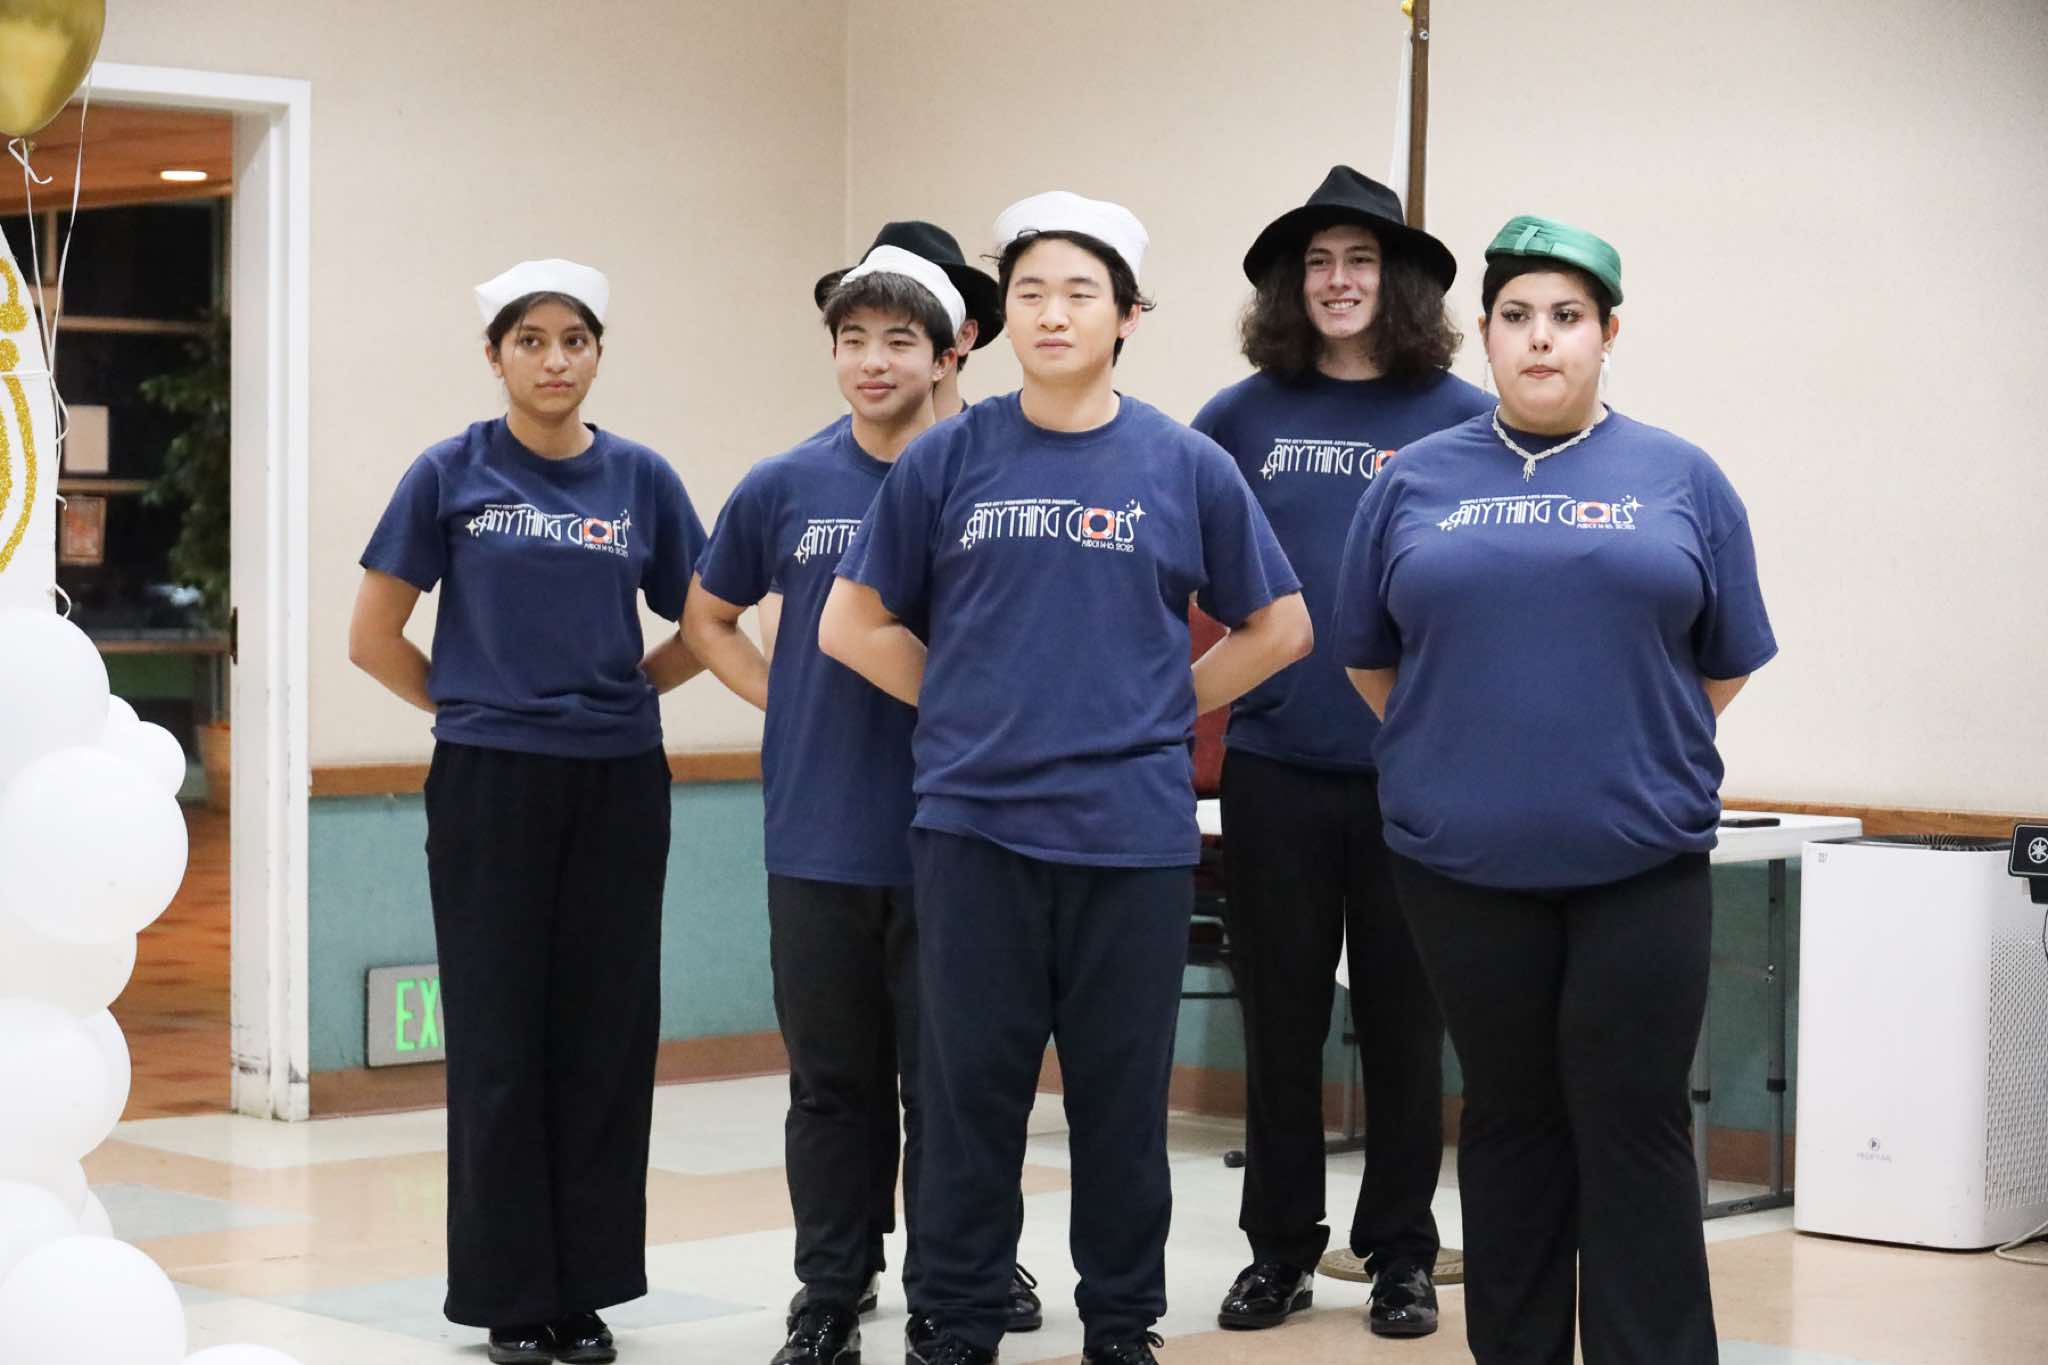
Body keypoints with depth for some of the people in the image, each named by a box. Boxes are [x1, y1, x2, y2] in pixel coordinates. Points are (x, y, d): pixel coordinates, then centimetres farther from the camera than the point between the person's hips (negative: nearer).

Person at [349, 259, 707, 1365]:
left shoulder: (641, 481, 4)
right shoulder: (452, 475, -1)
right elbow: (374, 637, 2)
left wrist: (608, 691, 5)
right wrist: (474, 703, 3)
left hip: (616, 785, 2)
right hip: (489, 785, -2)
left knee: (603, 1038, 5)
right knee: (499, 1042, 1)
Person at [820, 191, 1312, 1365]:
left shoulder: (1187, 468, 2)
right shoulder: (949, 460, 2)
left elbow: (1278, 626, 10)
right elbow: (856, 626, 7)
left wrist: (1157, 710, 3)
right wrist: (976, 707, 2)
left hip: (1133, 828, 0)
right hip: (975, 824, 0)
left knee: (1123, 1093, 7)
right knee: (972, 1090, 5)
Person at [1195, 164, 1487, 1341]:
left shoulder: (1461, 420, -1)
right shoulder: (1244, 417, 4)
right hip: (1275, 762, 2)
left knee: (1403, 1019, 7)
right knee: (1280, 1017, 8)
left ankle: (1402, 1255, 18)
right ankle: (1281, 1249, 19)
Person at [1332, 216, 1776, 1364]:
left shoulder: (1682, 479, 4)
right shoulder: (1418, 481, 6)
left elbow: (1727, 664, 10)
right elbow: (1371, 657, 14)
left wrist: (1632, 755, 11)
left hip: (1642, 861, -1)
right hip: (1465, 863, 1)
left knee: (1634, 1129, -2)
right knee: (1510, 1120, 10)